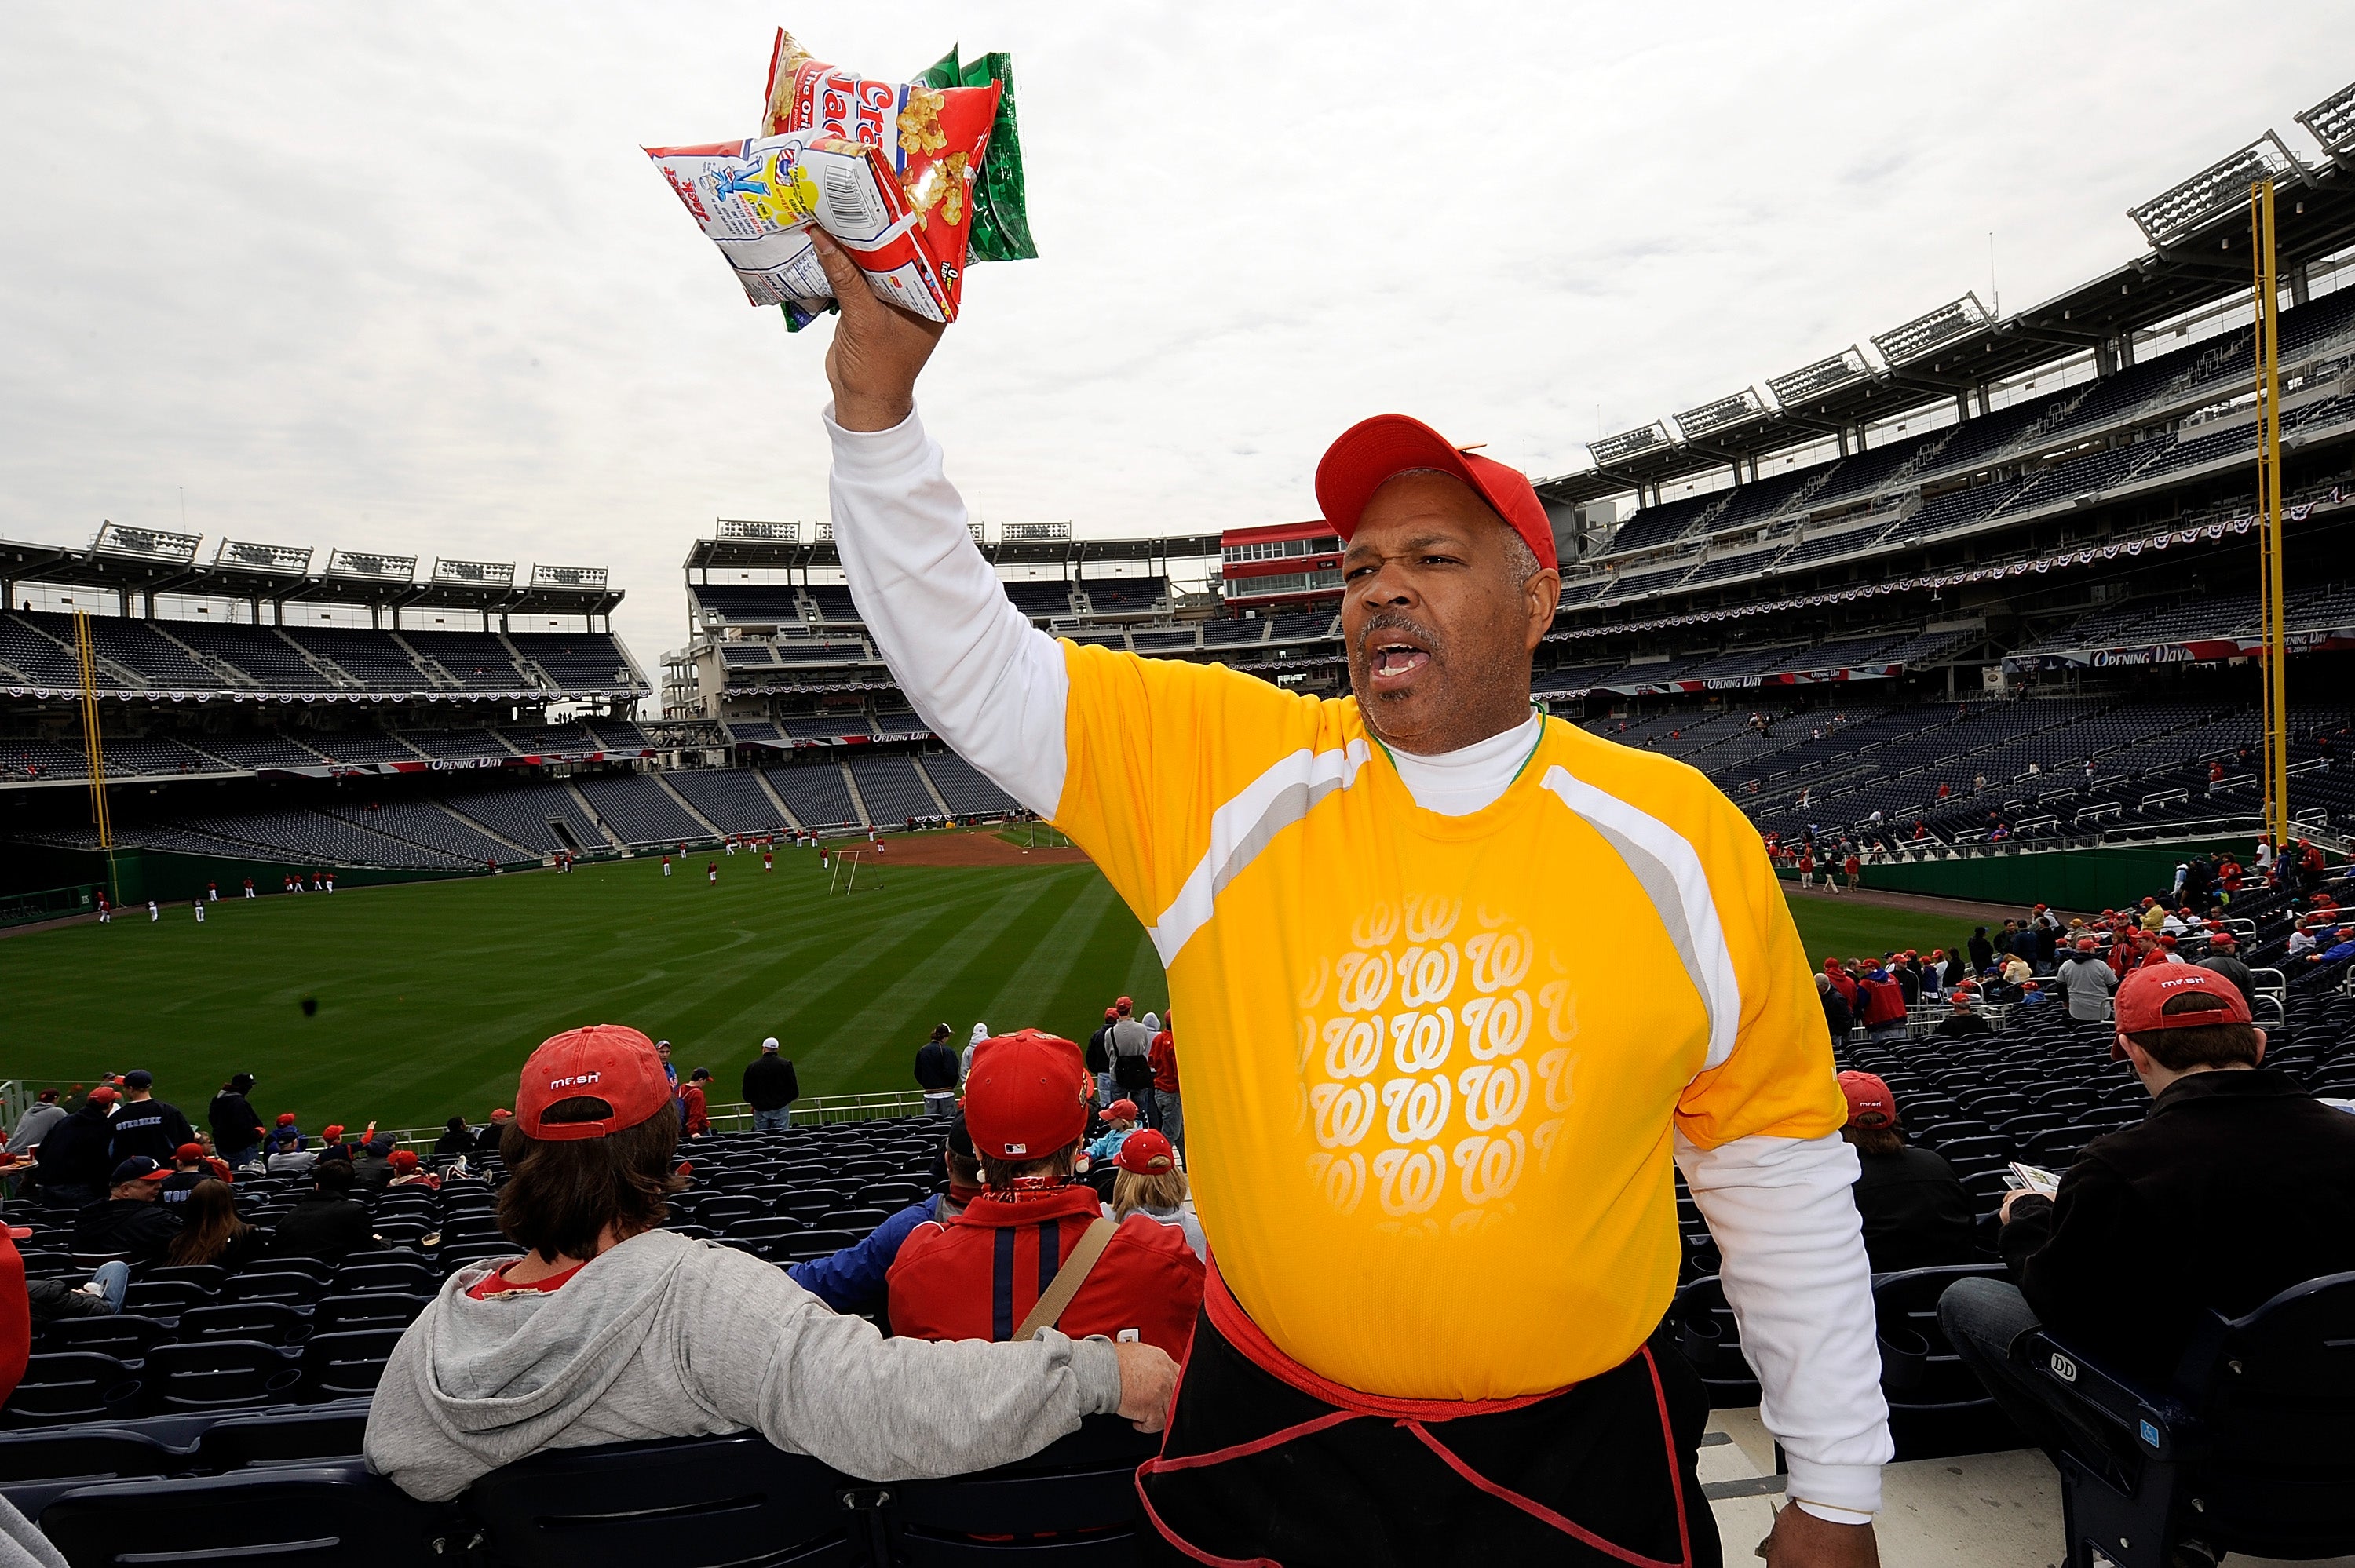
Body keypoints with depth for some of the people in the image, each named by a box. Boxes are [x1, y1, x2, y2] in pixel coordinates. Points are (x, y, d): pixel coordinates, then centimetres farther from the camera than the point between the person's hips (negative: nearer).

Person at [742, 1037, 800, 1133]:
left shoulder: (752, 1067, -2)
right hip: (781, 1108, -1)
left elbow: (746, 1092, 3)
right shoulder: (785, 1064, -4)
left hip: (760, 1110, 1)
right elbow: (794, 1090, -3)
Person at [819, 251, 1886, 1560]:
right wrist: (876, 398, -22)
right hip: (1271, 1447, 1)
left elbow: (1779, 1173, 0)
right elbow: (970, 662, -11)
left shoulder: (1680, 833, -7)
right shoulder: (1225, 771, -9)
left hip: (1576, 1451, 0)